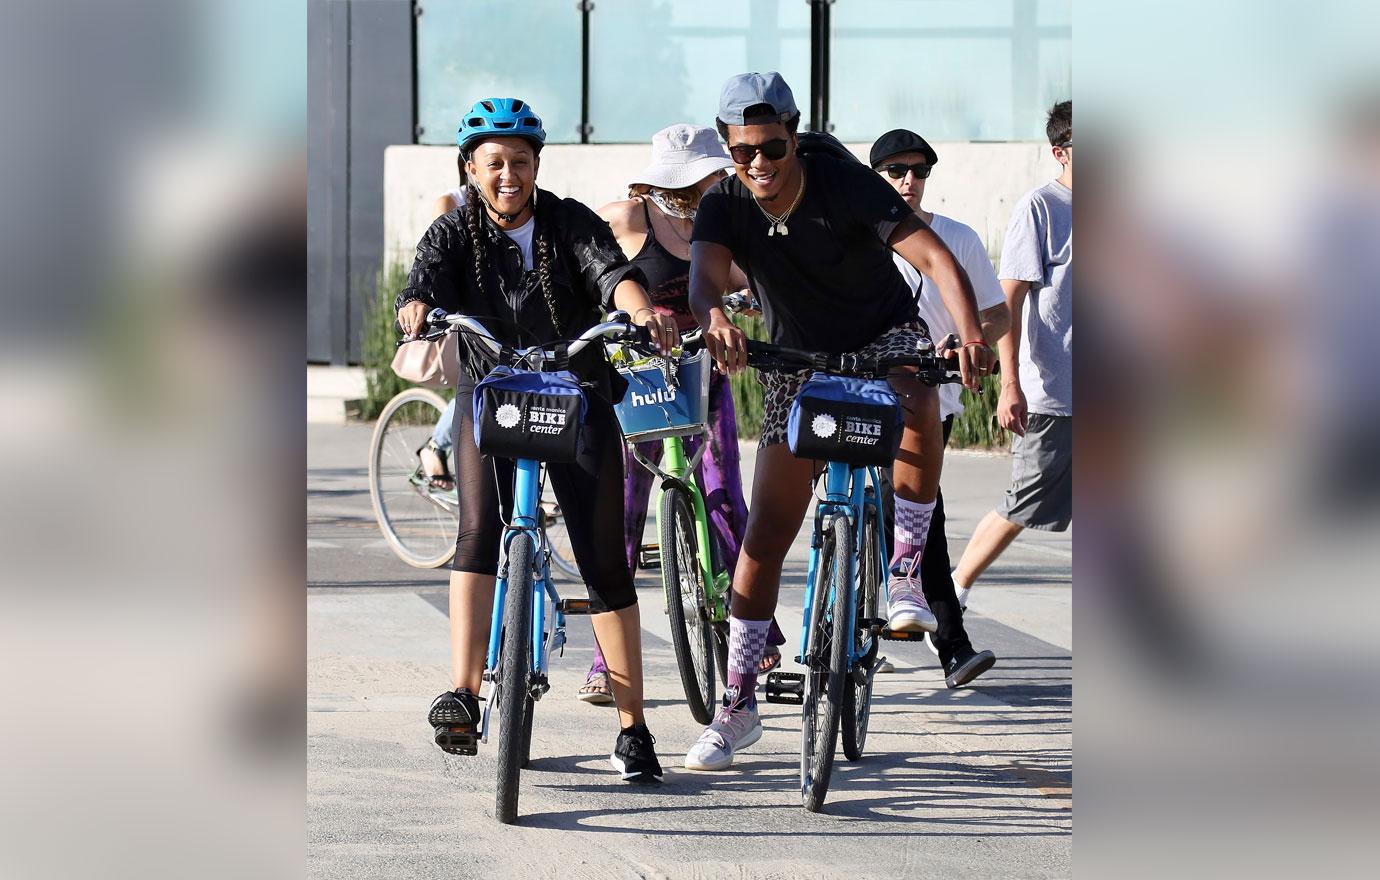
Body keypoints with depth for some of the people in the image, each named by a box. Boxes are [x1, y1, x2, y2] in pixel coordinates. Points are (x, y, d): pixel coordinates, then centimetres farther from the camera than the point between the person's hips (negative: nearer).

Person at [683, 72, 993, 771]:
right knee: (766, 533, -5)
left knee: (918, 411, -39)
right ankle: (739, 706, 3)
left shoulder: (844, 184, -24)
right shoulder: (725, 207, -15)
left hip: (884, 334, -2)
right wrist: (716, 321, -58)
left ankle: (904, 576, -20)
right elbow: (704, 278, -33)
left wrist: (971, 336, -51)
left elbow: (934, 256, -33)